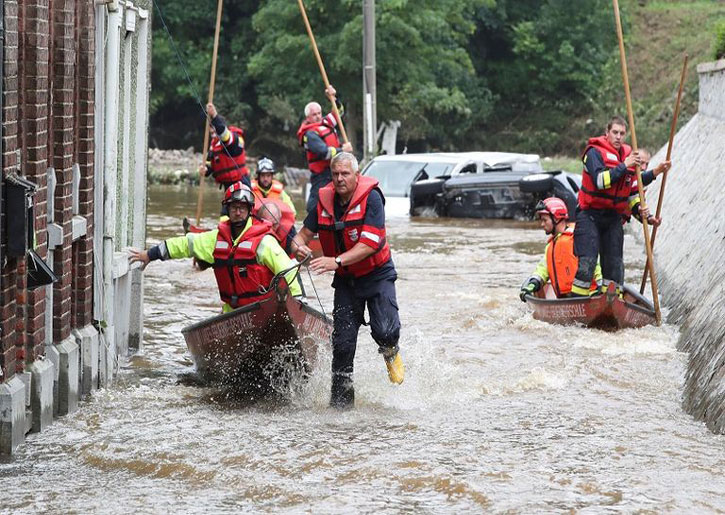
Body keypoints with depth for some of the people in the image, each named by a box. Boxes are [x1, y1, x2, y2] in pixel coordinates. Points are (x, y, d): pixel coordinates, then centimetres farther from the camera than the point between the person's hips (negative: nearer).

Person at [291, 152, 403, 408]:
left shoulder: (371, 197, -18)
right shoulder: (325, 201, -4)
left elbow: (369, 244, -26)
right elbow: (303, 234, 2)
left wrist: (336, 261, -36)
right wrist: (299, 246, -23)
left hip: (377, 274, -3)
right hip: (346, 280, 4)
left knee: (385, 332, -20)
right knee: (343, 342, -2)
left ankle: (390, 352, 16)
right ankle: (341, 397, 10)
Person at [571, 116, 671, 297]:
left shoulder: (629, 157, 11)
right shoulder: (595, 153, -9)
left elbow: (633, 193, 18)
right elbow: (600, 181, -24)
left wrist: (640, 210, 1)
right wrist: (624, 166, -23)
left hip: (614, 219, 6)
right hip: (589, 216, -6)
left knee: (614, 264, 6)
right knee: (587, 262, -14)